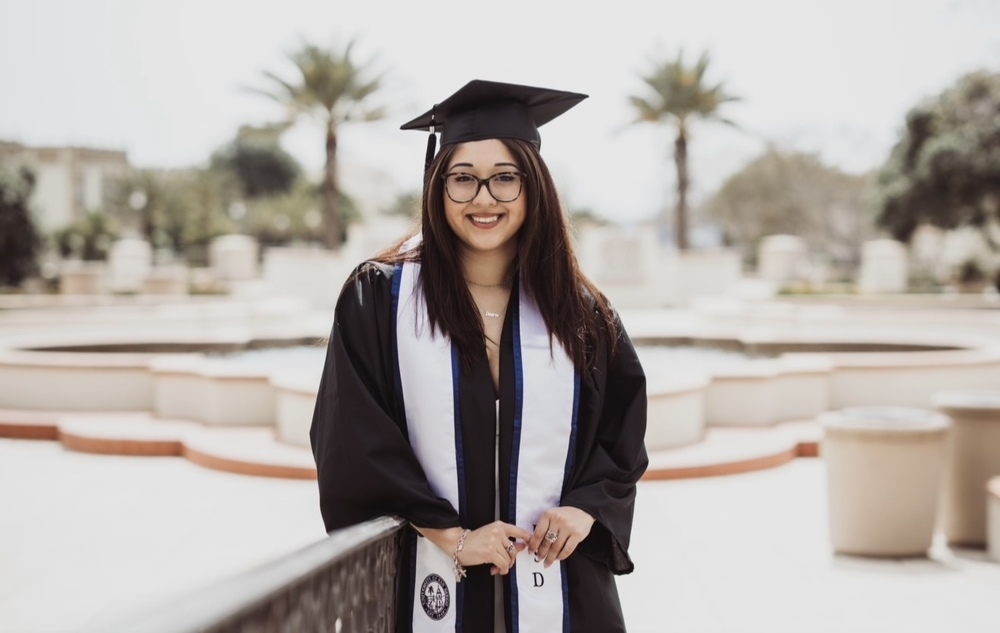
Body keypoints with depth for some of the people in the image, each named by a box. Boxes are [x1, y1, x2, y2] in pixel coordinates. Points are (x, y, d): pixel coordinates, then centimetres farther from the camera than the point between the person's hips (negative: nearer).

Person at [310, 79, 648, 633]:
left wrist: (586, 508, -9)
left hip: (557, 586, 2)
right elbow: (353, 442, -8)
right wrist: (449, 534, -13)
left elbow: (621, 439, 9)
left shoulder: (580, 314, 4)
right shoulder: (379, 298, -4)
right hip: (430, 586, -2)